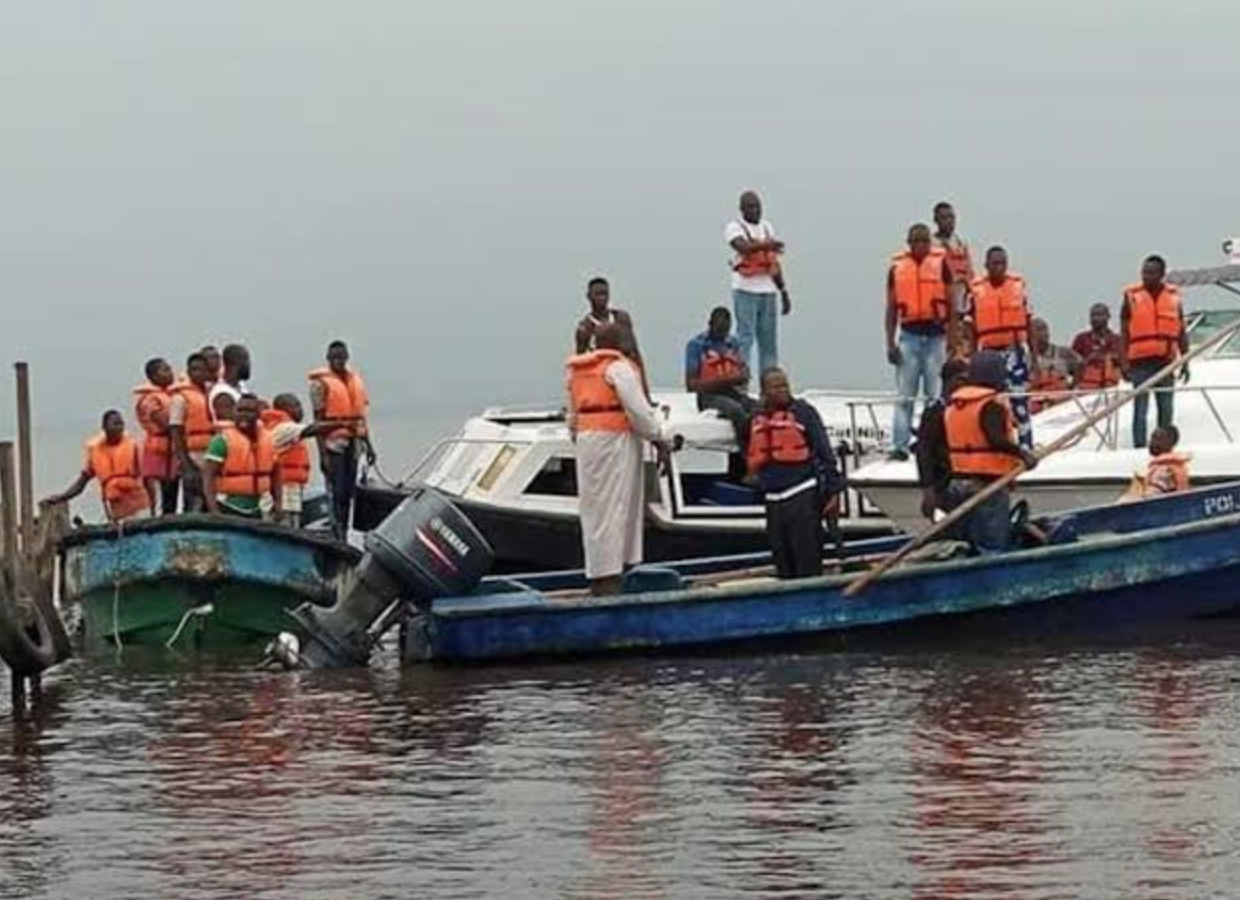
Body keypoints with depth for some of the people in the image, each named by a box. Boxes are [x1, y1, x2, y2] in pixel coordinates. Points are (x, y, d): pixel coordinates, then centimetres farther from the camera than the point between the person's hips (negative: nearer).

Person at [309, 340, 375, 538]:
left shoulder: (356, 379, 13)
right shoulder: (321, 383, -6)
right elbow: (318, 419, -8)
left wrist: (368, 444, 17)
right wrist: (322, 453, -14)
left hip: (353, 441, 6)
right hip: (333, 442, -6)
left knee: (348, 493, 10)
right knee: (336, 493, -10)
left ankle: (344, 535, 16)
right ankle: (337, 538, -11)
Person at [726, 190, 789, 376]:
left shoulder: (767, 227, 17)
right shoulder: (735, 228, -4)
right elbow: (743, 247, -25)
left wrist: (784, 292, 18)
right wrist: (766, 244, -42)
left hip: (768, 291, 6)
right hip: (746, 290, -6)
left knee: (769, 340, 6)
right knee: (745, 338, -9)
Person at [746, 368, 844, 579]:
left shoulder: (803, 412, -3)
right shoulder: (758, 419, 13)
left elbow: (825, 452, -6)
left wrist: (834, 490, -12)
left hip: (803, 496, -6)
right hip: (773, 500, 6)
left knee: (808, 563, -7)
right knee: (784, 567, 11)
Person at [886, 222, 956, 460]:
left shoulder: (940, 263, 2)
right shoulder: (897, 267, 7)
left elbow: (951, 305, 3)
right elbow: (891, 309, 10)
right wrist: (890, 343, 4)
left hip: (936, 335, -1)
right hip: (909, 335, 1)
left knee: (936, 395, 2)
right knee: (904, 396, 0)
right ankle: (900, 446, 0)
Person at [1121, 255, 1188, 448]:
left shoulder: (1174, 297, 7)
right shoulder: (1132, 297, -1)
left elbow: (1182, 333, 11)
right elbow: (1124, 334, -2)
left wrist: (1185, 363, 7)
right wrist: (1124, 364, -10)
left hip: (1166, 362, 3)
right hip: (1141, 362, -3)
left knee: (1166, 410, 9)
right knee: (1140, 409, -4)